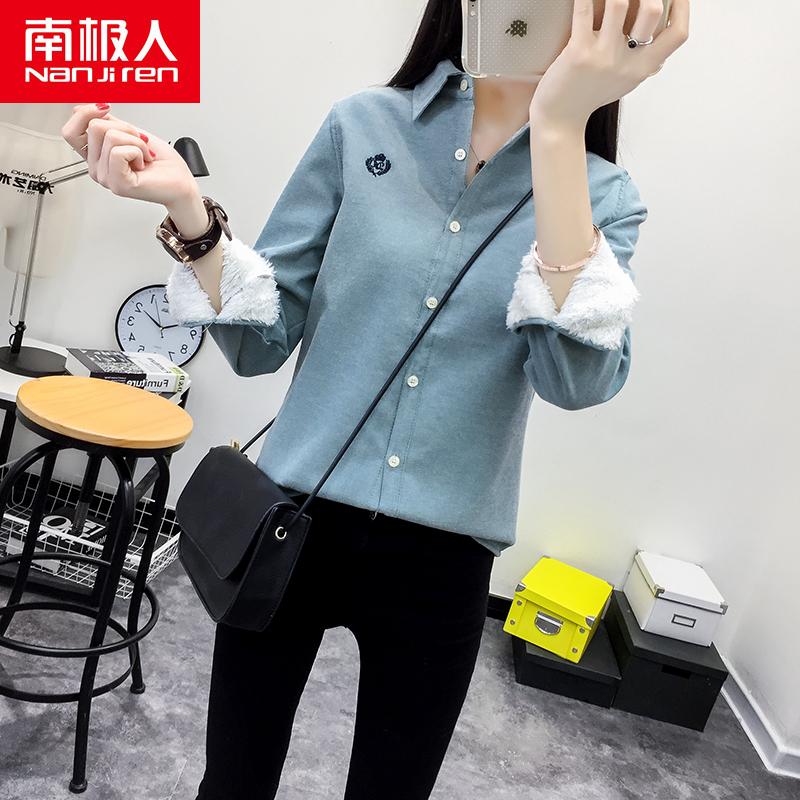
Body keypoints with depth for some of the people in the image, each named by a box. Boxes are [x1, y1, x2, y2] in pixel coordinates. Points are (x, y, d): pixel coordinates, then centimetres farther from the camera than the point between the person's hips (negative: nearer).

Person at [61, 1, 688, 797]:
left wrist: (559, 129, -23)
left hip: (441, 556, 1)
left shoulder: (600, 193, 0)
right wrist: (187, 209, -17)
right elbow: (261, 341, -1)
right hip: (295, 520, 0)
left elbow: (579, 378, -19)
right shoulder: (363, 125, -1)